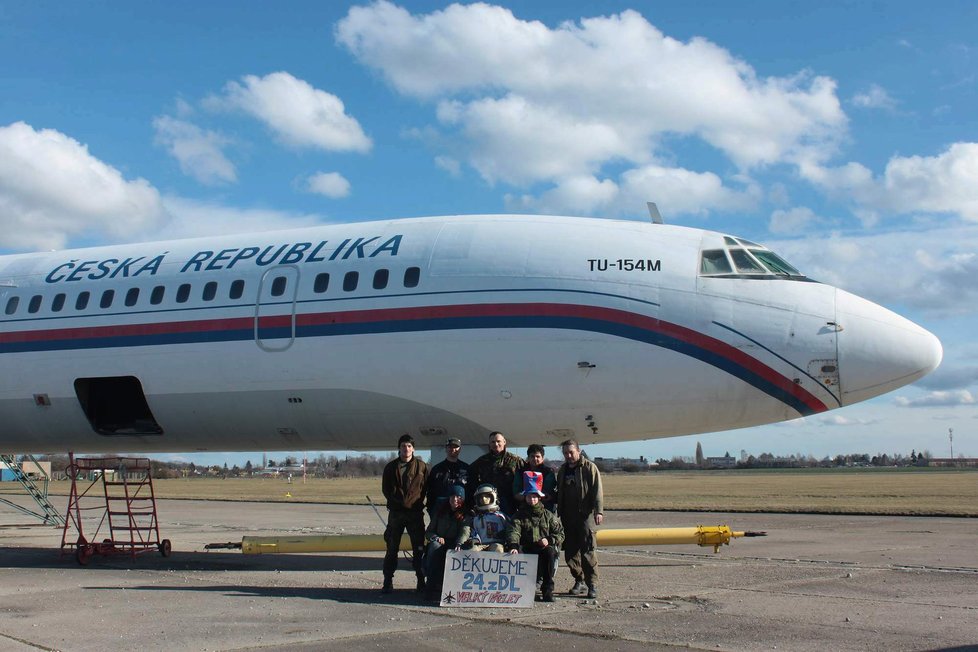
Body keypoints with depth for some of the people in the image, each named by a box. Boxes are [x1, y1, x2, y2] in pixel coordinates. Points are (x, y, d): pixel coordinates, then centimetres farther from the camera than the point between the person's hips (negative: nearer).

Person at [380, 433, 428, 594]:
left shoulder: (422, 466, 4)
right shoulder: (391, 467, 7)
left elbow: (426, 488, 5)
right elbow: (385, 488, 7)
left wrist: (417, 502, -4)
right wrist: (395, 501, -2)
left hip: (415, 513, -1)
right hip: (396, 512, 1)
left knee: (419, 548, 0)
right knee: (392, 548, 4)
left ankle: (421, 581, 6)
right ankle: (388, 581, 9)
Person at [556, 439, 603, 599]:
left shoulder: (589, 468, -1)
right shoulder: (563, 470, 18)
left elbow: (597, 490, -8)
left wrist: (599, 511, -18)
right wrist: (558, 513, 18)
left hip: (585, 515, -6)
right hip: (567, 517, 6)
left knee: (587, 551, -9)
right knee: (570, 551, 5)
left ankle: (592, 584, -5)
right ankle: (579, 581, 16)